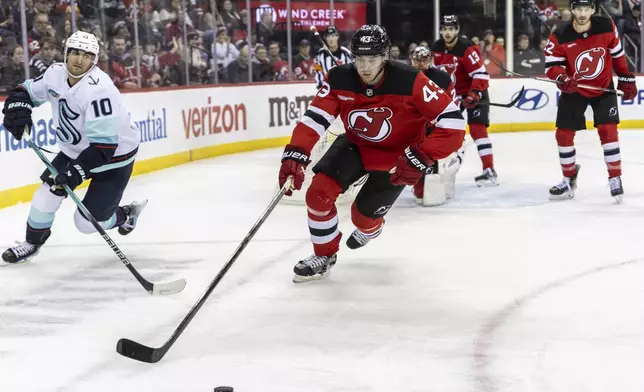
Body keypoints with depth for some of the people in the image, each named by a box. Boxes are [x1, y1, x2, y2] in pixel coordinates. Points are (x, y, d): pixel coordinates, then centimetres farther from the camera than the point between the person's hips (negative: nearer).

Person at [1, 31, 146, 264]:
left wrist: (78, 171, -40)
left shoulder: (98, 89, -32)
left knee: (86, 222, -7)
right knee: (48, 191, -3)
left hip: (114, 155, -7)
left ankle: (125, 215, 24)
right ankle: (32, 243, 20)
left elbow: (104, 144, -34)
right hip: (75, 149, 7)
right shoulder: (55, 73, -10)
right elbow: (28, 91, 9)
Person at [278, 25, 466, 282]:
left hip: (396, 156, -3)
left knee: (363, 216, 1)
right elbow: (315, 117, -19)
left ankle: (369, 230, 43)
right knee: (318, 193, -15)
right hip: (355, 145, 3)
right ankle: (324, 255, 10)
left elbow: (452, 120, -30)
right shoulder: (339, 79, -21)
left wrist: (423, 157, -36)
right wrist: (295, 154, -34)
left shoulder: (409, 82, -31)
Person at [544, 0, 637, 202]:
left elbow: (617, 54, 0)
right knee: (563, 134, 1)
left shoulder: (606, 27, -14)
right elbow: (552, 65, -17)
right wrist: (562, 79, -38)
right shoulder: (560, 37, -19)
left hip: (603, 87, 0)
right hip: (574, 89, 1)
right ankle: (569, 178, 20)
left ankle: (615, 179, -1)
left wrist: (626, 79, 5)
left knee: (608, 130, -11)